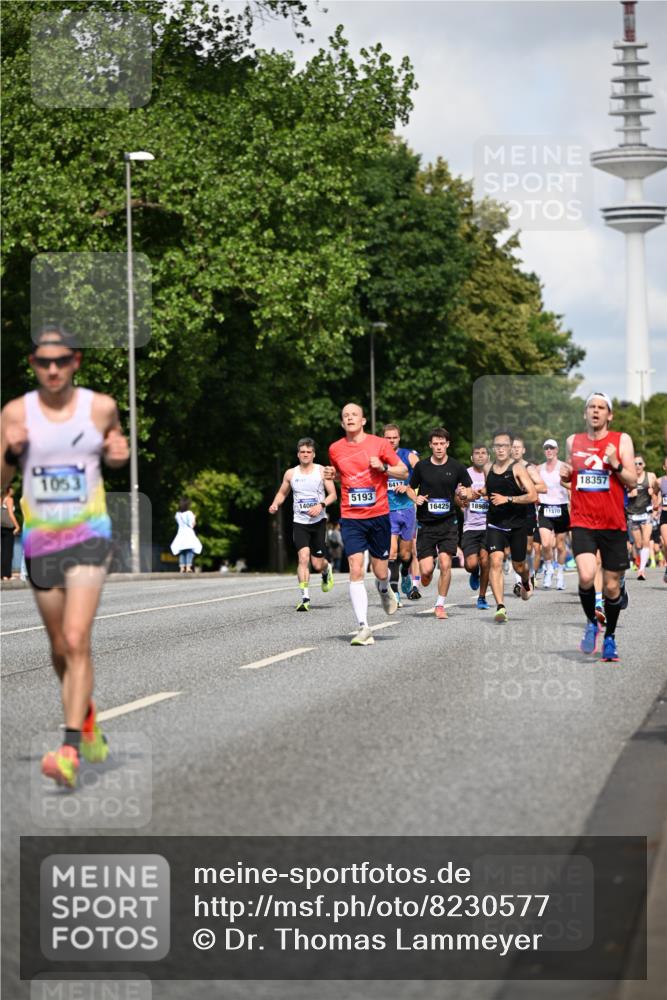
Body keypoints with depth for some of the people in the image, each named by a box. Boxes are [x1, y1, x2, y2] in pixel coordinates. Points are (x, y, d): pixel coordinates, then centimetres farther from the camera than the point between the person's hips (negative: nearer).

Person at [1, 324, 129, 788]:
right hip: (40, 539, 3)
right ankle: (88, 720, 40)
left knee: (76, 641, -17)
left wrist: (119, 453, -5)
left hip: (89, 536, -2)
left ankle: (71, 751, -21)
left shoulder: (101, 407, -2)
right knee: (61, 647, 14)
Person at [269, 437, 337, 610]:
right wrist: (275, 505, -2)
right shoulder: (291, 474, 6)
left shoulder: (322, 471, 0)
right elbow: (282, 493, 19)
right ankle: (304, 598, -20)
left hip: (318, 521, -1)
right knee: (303, 557, -19)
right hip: (300, 522, 1)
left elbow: (333, 495, 0)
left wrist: (321, 505, -18)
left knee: (317, 564, 1)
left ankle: (327, 570, 41)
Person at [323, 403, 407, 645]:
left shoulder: (380, 444, -2)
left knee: (381, 572, 7)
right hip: (351, 518, 0)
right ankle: (363, 627, -16)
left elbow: (404, 472, 3)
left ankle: (384, 589, 47)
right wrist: (331, 474, 1)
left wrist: (383, 467, -14)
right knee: (356, 570, -14)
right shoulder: (335, 449, 5)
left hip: (379, 516, 0)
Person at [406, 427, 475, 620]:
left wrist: (467, 493, -16)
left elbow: (474, 494, 7)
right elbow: (410, 488, 14)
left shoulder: (457, 467, 1)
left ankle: (440, 604, 2)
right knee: (426, 569, -8)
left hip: (448, 523, 0)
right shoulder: (421, 466, 1)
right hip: (425, 524, 0)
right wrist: (416, 498, -8)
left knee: (445, 563, -14)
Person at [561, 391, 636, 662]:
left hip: (613, 524, -1)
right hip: (582, 521, 1)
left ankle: (610, 637, 27)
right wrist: (564, 474, 1)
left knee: (611, 586, 6)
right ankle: (591, 623, 6)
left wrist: (615, 464, -19)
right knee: (586, 577, -21)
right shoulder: (574, 441, 9)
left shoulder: (621, 440, 0)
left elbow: (632, 482, -2)